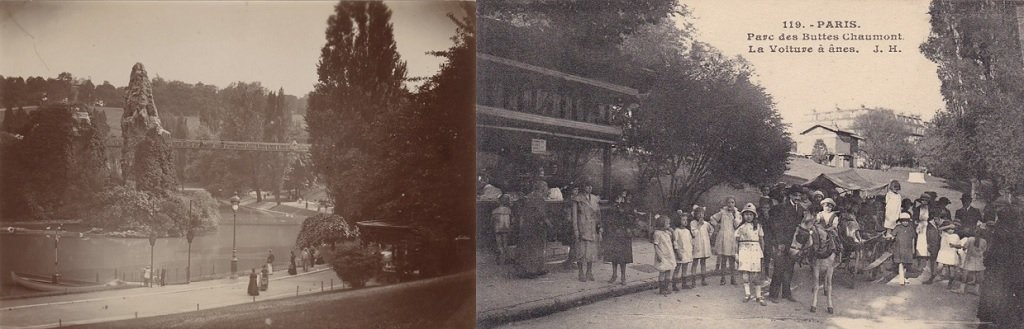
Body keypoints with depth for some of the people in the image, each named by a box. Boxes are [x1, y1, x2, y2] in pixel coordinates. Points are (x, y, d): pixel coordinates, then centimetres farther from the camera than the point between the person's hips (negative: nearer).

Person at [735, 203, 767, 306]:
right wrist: (736, 253, 6)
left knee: (756, 274, -1)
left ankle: (758, 296, 4)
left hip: (755, 250, 1)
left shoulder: (758, 226, 7)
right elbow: (736, 240, 8)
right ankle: (747, 294, -7)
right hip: (744, 250, 0)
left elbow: (761, 240, 12)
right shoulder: (740, 227, 5)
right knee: (745, 272, -11)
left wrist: (762, 252, 11)